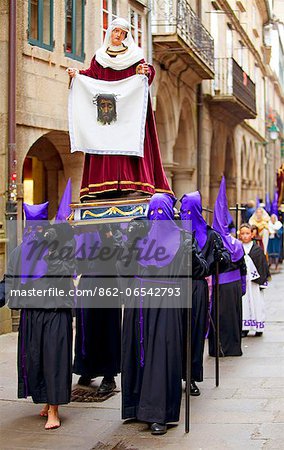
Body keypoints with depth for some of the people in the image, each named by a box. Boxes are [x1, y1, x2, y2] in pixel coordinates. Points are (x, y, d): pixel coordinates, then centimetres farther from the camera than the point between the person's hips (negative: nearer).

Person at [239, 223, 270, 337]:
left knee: (256, 303, 3)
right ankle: (244, 328, 10)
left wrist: (262, 282, -4)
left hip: (254, 282, -1)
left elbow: (262, 266, 1)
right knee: (243, 304, 3)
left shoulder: (257, 250, 0)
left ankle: (258, 328, 13)